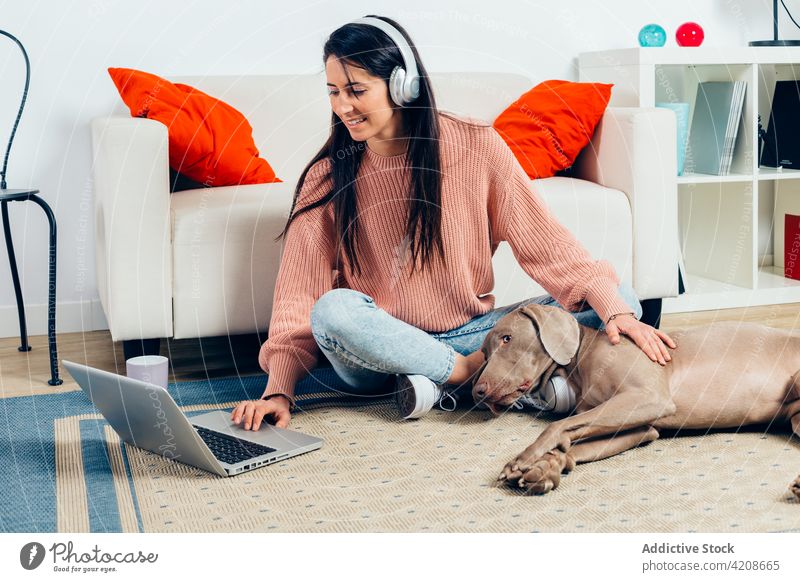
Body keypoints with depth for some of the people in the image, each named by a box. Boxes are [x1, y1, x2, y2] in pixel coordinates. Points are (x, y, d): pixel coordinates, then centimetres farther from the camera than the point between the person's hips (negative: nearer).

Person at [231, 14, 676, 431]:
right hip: (382, 352, 0)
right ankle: (473, 373, -16)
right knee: (333, 311, -36)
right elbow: (300, 296, -8)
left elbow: (544, 242, -8)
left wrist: (615, 308, -20)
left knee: (623, 300, -14)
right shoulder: (328, 177, -5)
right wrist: (279, 392, -20)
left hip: (471, 333, 1)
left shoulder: (474, 146, -7)